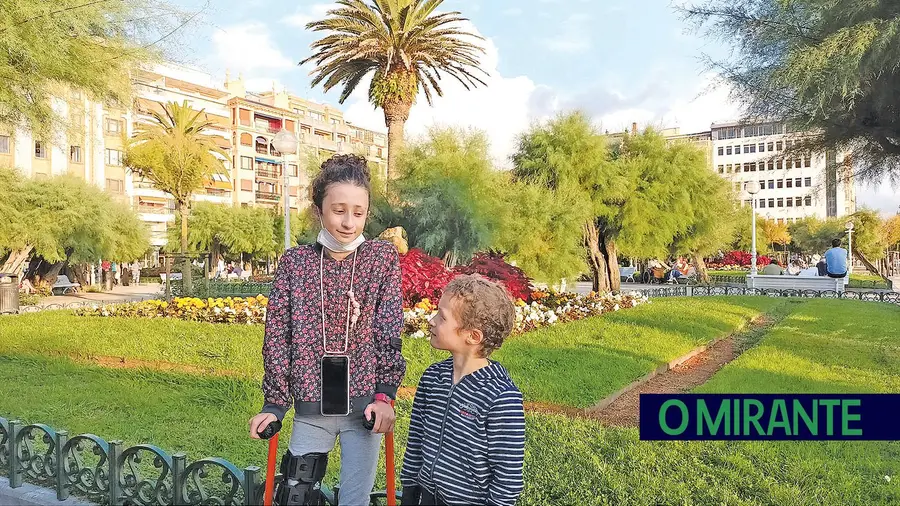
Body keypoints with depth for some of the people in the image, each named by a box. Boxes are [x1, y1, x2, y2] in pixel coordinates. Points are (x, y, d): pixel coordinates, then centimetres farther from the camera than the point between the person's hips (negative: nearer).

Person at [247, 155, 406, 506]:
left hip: (364, 404, -1)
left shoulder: (382, 257, -1)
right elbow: (277, 336, 0)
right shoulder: (294, 262, 0)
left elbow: (390, 331, -4)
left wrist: (384, 393, -10)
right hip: (311, 407, 1)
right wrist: (274, 403, -1)